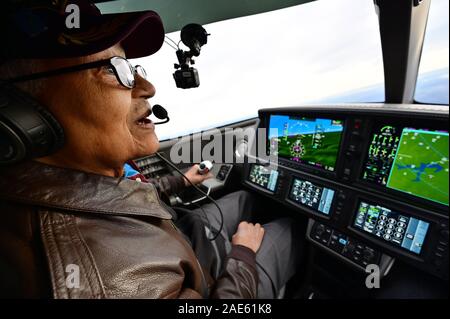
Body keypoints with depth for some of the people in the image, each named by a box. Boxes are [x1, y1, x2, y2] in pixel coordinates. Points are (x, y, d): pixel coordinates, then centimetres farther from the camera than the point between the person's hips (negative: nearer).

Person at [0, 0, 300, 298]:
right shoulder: (106, 283, -46)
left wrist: (180, 181, 15)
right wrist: (244, 252, -14)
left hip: (179, 240, 6)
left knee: (243, 197, 19)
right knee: (286, 229, 8)